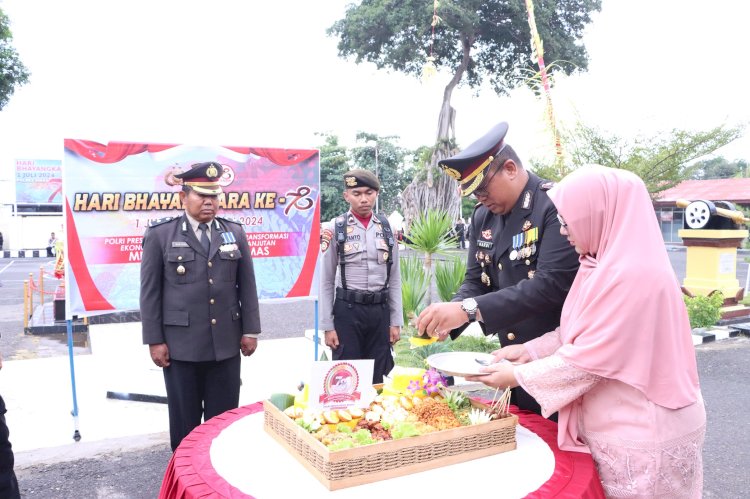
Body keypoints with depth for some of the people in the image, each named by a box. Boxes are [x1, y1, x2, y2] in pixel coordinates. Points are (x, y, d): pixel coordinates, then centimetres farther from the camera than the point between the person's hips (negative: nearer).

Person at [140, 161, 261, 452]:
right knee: (185, 420, 11)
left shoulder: (235, 232, 7)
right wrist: (154, 340, -5)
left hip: (226, 343, 2)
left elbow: (247, 285, 8)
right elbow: (150, 291, -1)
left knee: (224, 418, 11)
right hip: (181, 344, -2)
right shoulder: (160, 235, -1)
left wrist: (250, 331, 5)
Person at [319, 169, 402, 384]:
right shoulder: (334, 228, -5)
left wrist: (396, 321, 5)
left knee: (377, 379, 11)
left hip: (380, 310, 3)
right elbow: (326, 281, -2)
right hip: (347, 310, -3)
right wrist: (327, 325, -5)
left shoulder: (386, 228, 5)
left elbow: (394, 278, 8)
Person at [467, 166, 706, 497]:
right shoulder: (609, 265, 6)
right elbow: (580, 332, 12)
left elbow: (590, 359, -24)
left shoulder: (630, 274, -26)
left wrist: (517, 375, -13)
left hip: (641, 439, -9)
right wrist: (530, 350, 0)